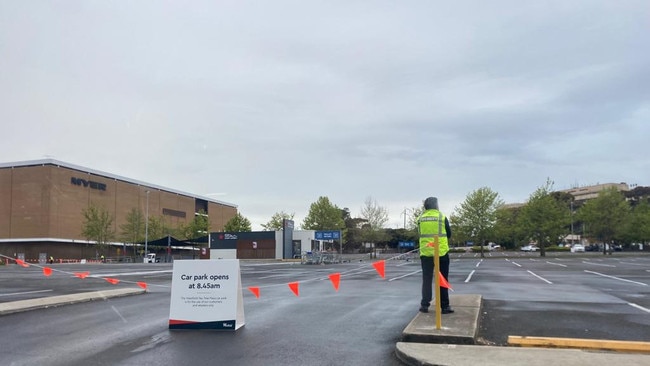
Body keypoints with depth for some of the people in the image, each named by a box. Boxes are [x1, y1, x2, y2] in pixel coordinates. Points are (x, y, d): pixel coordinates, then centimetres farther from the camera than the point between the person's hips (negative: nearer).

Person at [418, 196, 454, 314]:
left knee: (427, 279, 10)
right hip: (441, 252, -2)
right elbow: (449, 234, 6)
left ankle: (425, 305, 8)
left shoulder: (420, 218, 3)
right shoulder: (442, 217, -3)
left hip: (425, 252, 2)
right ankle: (444, 306, 8)